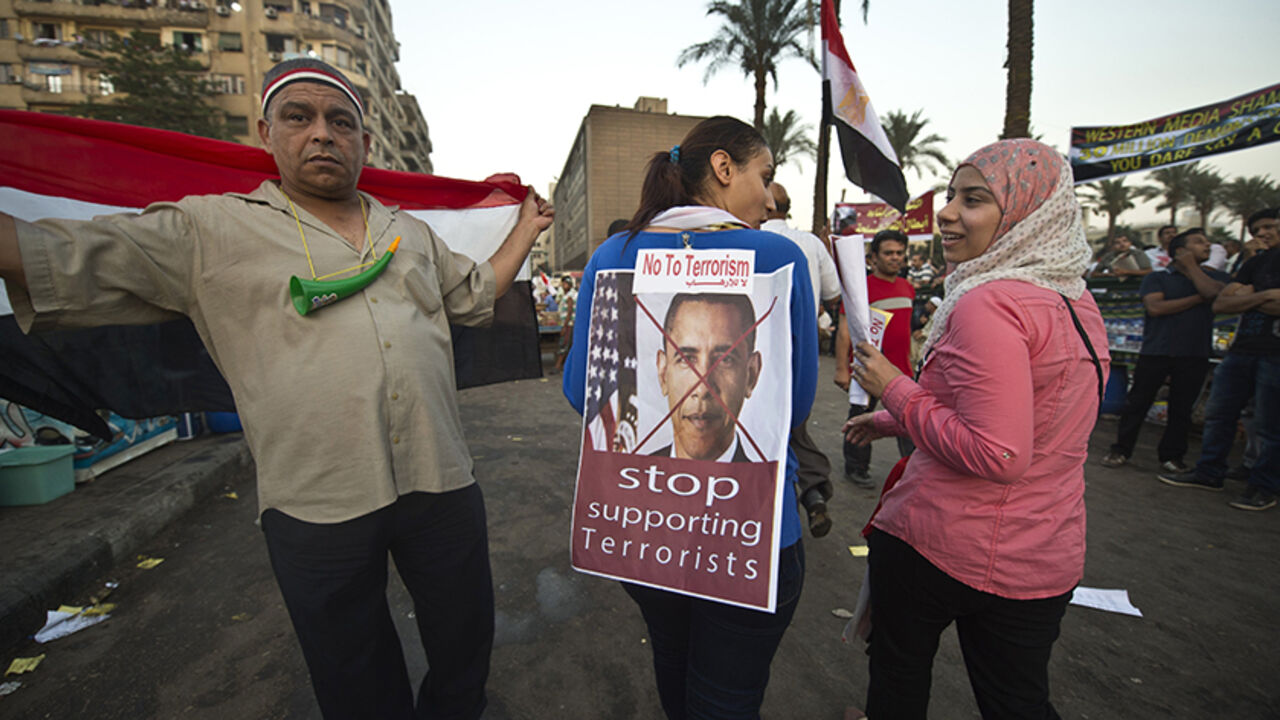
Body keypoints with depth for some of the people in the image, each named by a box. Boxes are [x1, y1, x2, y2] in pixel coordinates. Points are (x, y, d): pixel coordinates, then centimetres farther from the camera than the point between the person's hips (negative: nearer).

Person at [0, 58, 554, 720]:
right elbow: (70, 261, -3)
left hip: (441, 485, 4)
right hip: (318, 507, -3)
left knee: (467, 647, 22)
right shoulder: (210, 229, 3)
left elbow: (476, 294, 23)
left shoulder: (410, 232, 13)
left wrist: (525, 230, 24)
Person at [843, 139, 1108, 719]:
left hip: (937, 541, -7)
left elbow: (997, 456, -27)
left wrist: (895, 391, -17)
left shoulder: (988, 306, -23)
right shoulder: (1077, 301, 5)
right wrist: (897, 420, 16)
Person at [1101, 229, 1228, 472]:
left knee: (1182, 408, 7)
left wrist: (1191, 266, 2)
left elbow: (1215, 293, -9)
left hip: (1194, 355, 3)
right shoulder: (1156, 278, 6)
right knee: (1137, 402, 0)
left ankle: (1172, 456, 17)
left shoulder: (1215, 277, 14)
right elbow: (1155, 307, -9)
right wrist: (1199, 299, -5)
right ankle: (1120, 450, 9)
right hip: (1155, 351, -2)